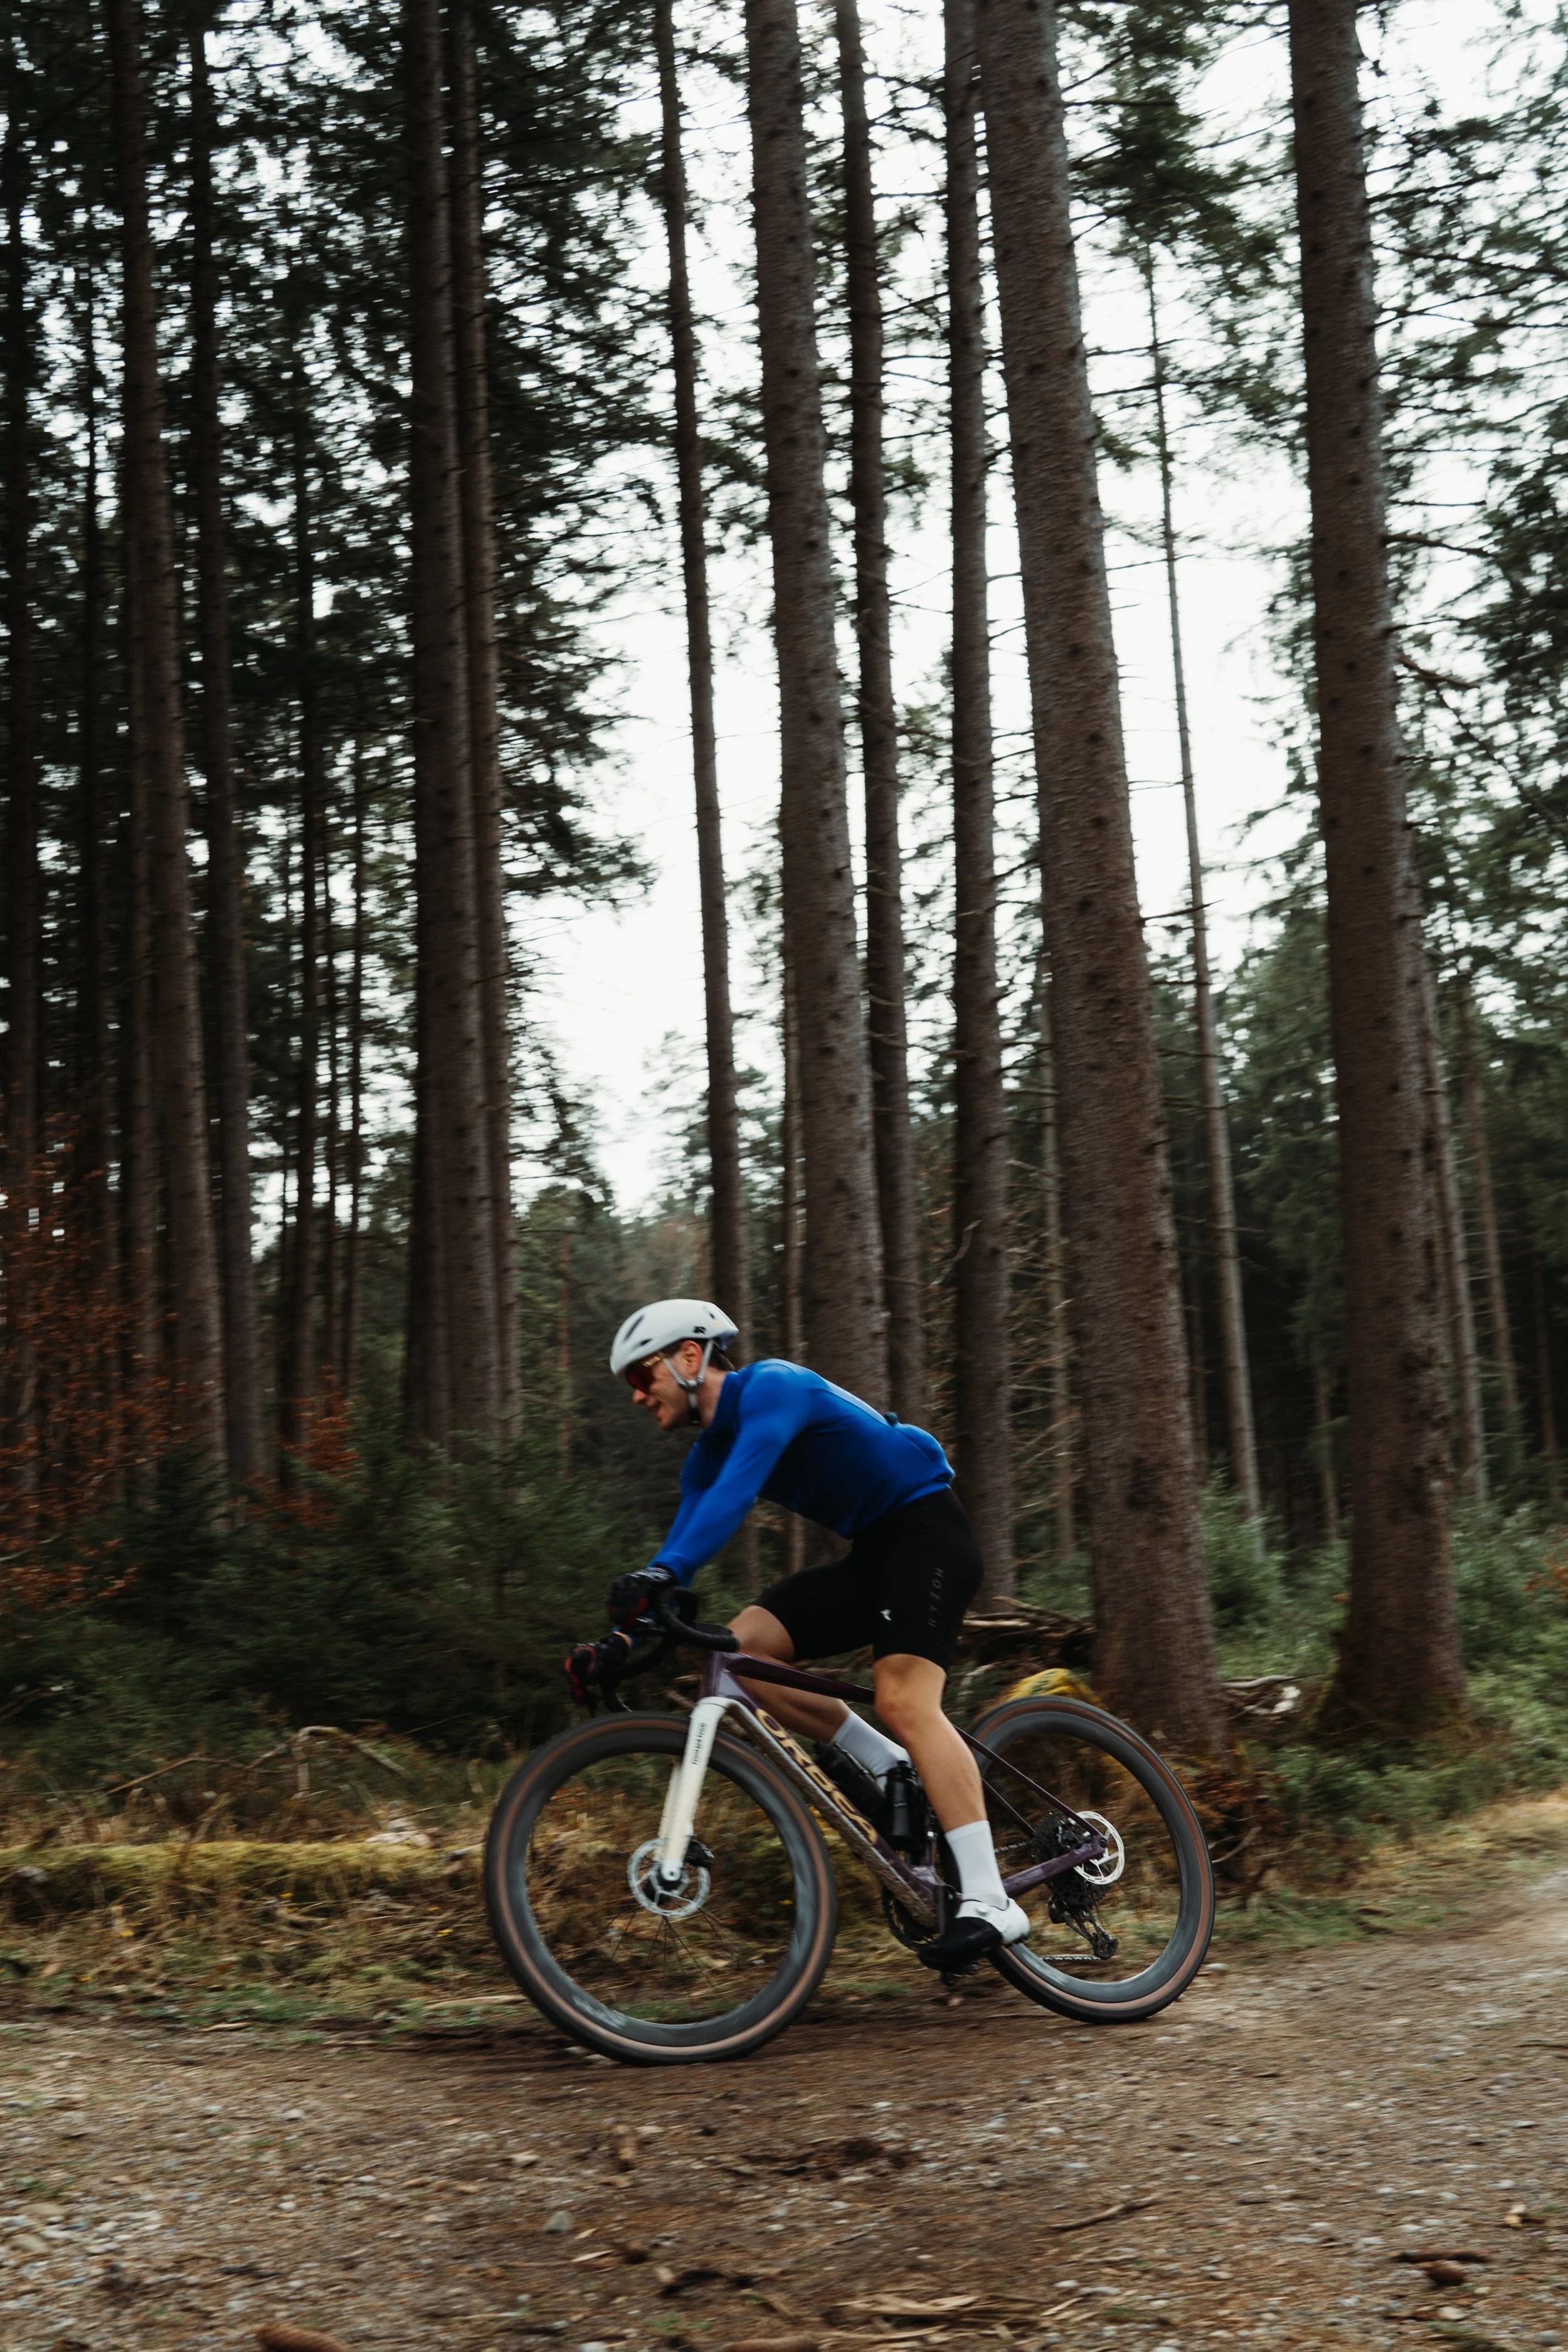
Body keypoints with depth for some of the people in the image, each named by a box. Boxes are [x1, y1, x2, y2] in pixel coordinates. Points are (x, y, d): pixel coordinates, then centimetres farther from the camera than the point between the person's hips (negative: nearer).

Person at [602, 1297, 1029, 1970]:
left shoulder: (771, 1387, -16)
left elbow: (739, 1488, -32)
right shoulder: (708, 1455, 11)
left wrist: (662, 1573, -44)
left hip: (928, 1531, -8)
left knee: (903, 1700, -25)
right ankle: (898, 1774, 1)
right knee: (742, 1645, -7)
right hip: (872, 1554, 8)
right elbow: (682, 1545, 5)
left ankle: (989, 1903, -27)